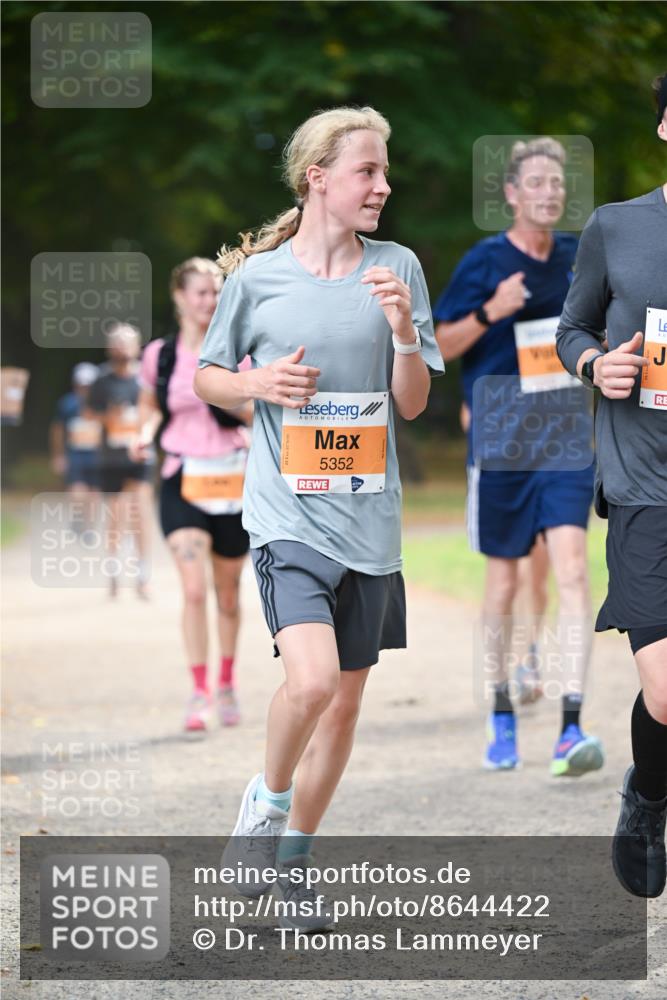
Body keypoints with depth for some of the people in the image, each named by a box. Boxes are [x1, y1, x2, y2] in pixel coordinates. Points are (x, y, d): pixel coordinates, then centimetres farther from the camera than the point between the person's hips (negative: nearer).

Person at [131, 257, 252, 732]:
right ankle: (199, 693, -10)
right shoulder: (159, 355, 1)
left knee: (228, 594, 11)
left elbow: (259, 416, 2)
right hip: (184, 482, -1)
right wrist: (146, 433, -1)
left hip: (233, 480, 1)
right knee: (194, 590, -17)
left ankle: (226, 682, 31)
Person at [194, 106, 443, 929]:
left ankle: (294, 852, 26)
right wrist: (258, 384, -9)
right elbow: (206, 377, 12)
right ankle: (267, 798, 6)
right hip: (287, 512, -3)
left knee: (345, 700, 8)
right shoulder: (256, 275, -1)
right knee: (311, 678, -22)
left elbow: (413, 404, 6)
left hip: (369, 517, 3)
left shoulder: (397, 268, 4)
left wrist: (402, 330, -12)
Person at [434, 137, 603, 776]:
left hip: (565, 438, 2)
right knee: (503, 581, 8)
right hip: (499, 441, -2)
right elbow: (438, 346, -4)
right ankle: (501, 717, 26)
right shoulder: (485, 262, -4)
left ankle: (571, 728, -18)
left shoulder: (579, 258, 7)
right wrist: (490, 311, -18)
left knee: (571, 568, -14)